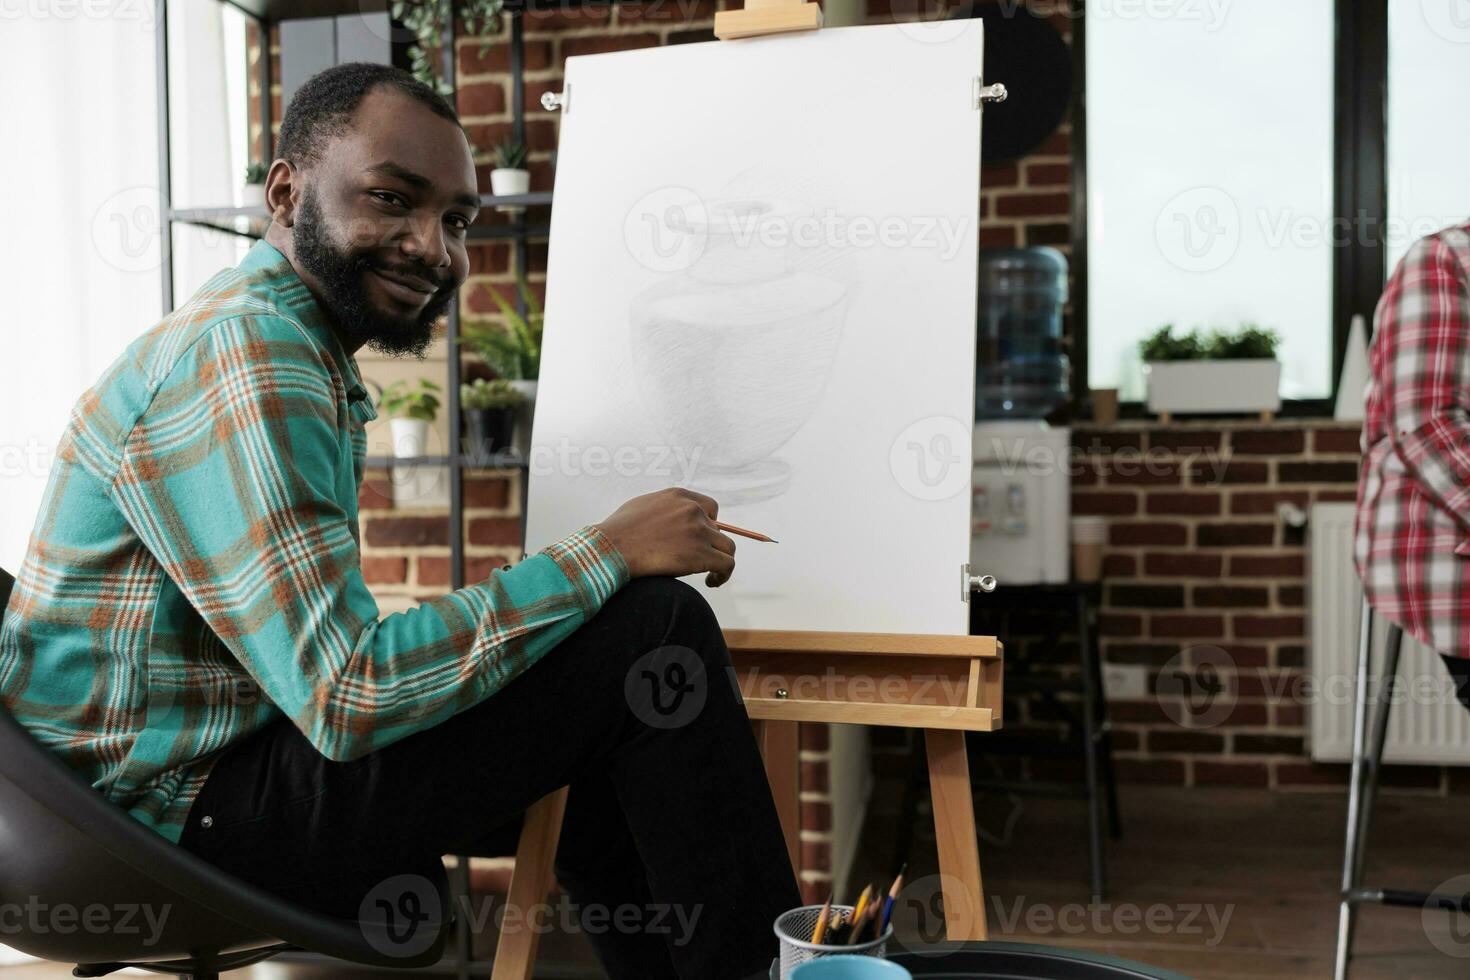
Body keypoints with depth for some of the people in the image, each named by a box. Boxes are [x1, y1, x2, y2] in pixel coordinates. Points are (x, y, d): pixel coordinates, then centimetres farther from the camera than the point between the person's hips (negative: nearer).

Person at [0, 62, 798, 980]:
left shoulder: (299, 349, 14)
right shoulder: (241, 356, -19)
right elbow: (345, 693, -27)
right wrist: (606, 552, -22)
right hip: (182, 808, -10)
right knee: (656, 628, -18)